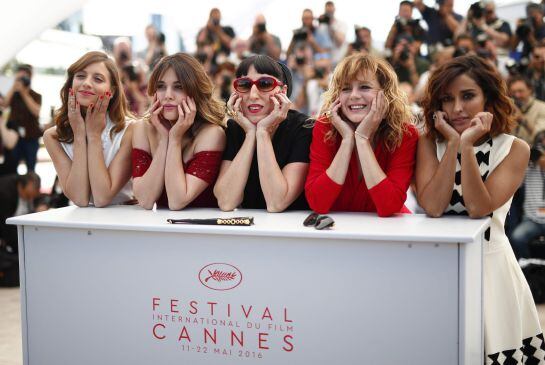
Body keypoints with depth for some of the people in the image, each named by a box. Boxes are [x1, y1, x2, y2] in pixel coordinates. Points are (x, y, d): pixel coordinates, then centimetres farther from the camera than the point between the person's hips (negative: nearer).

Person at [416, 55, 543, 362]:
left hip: (489, 264, -1)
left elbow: (478, 209, -17)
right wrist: (453, 145, -17)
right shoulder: (429, 142, -1)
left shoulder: (515, 149, -4)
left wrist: (467, 146, -22)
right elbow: (432, 207, -15)